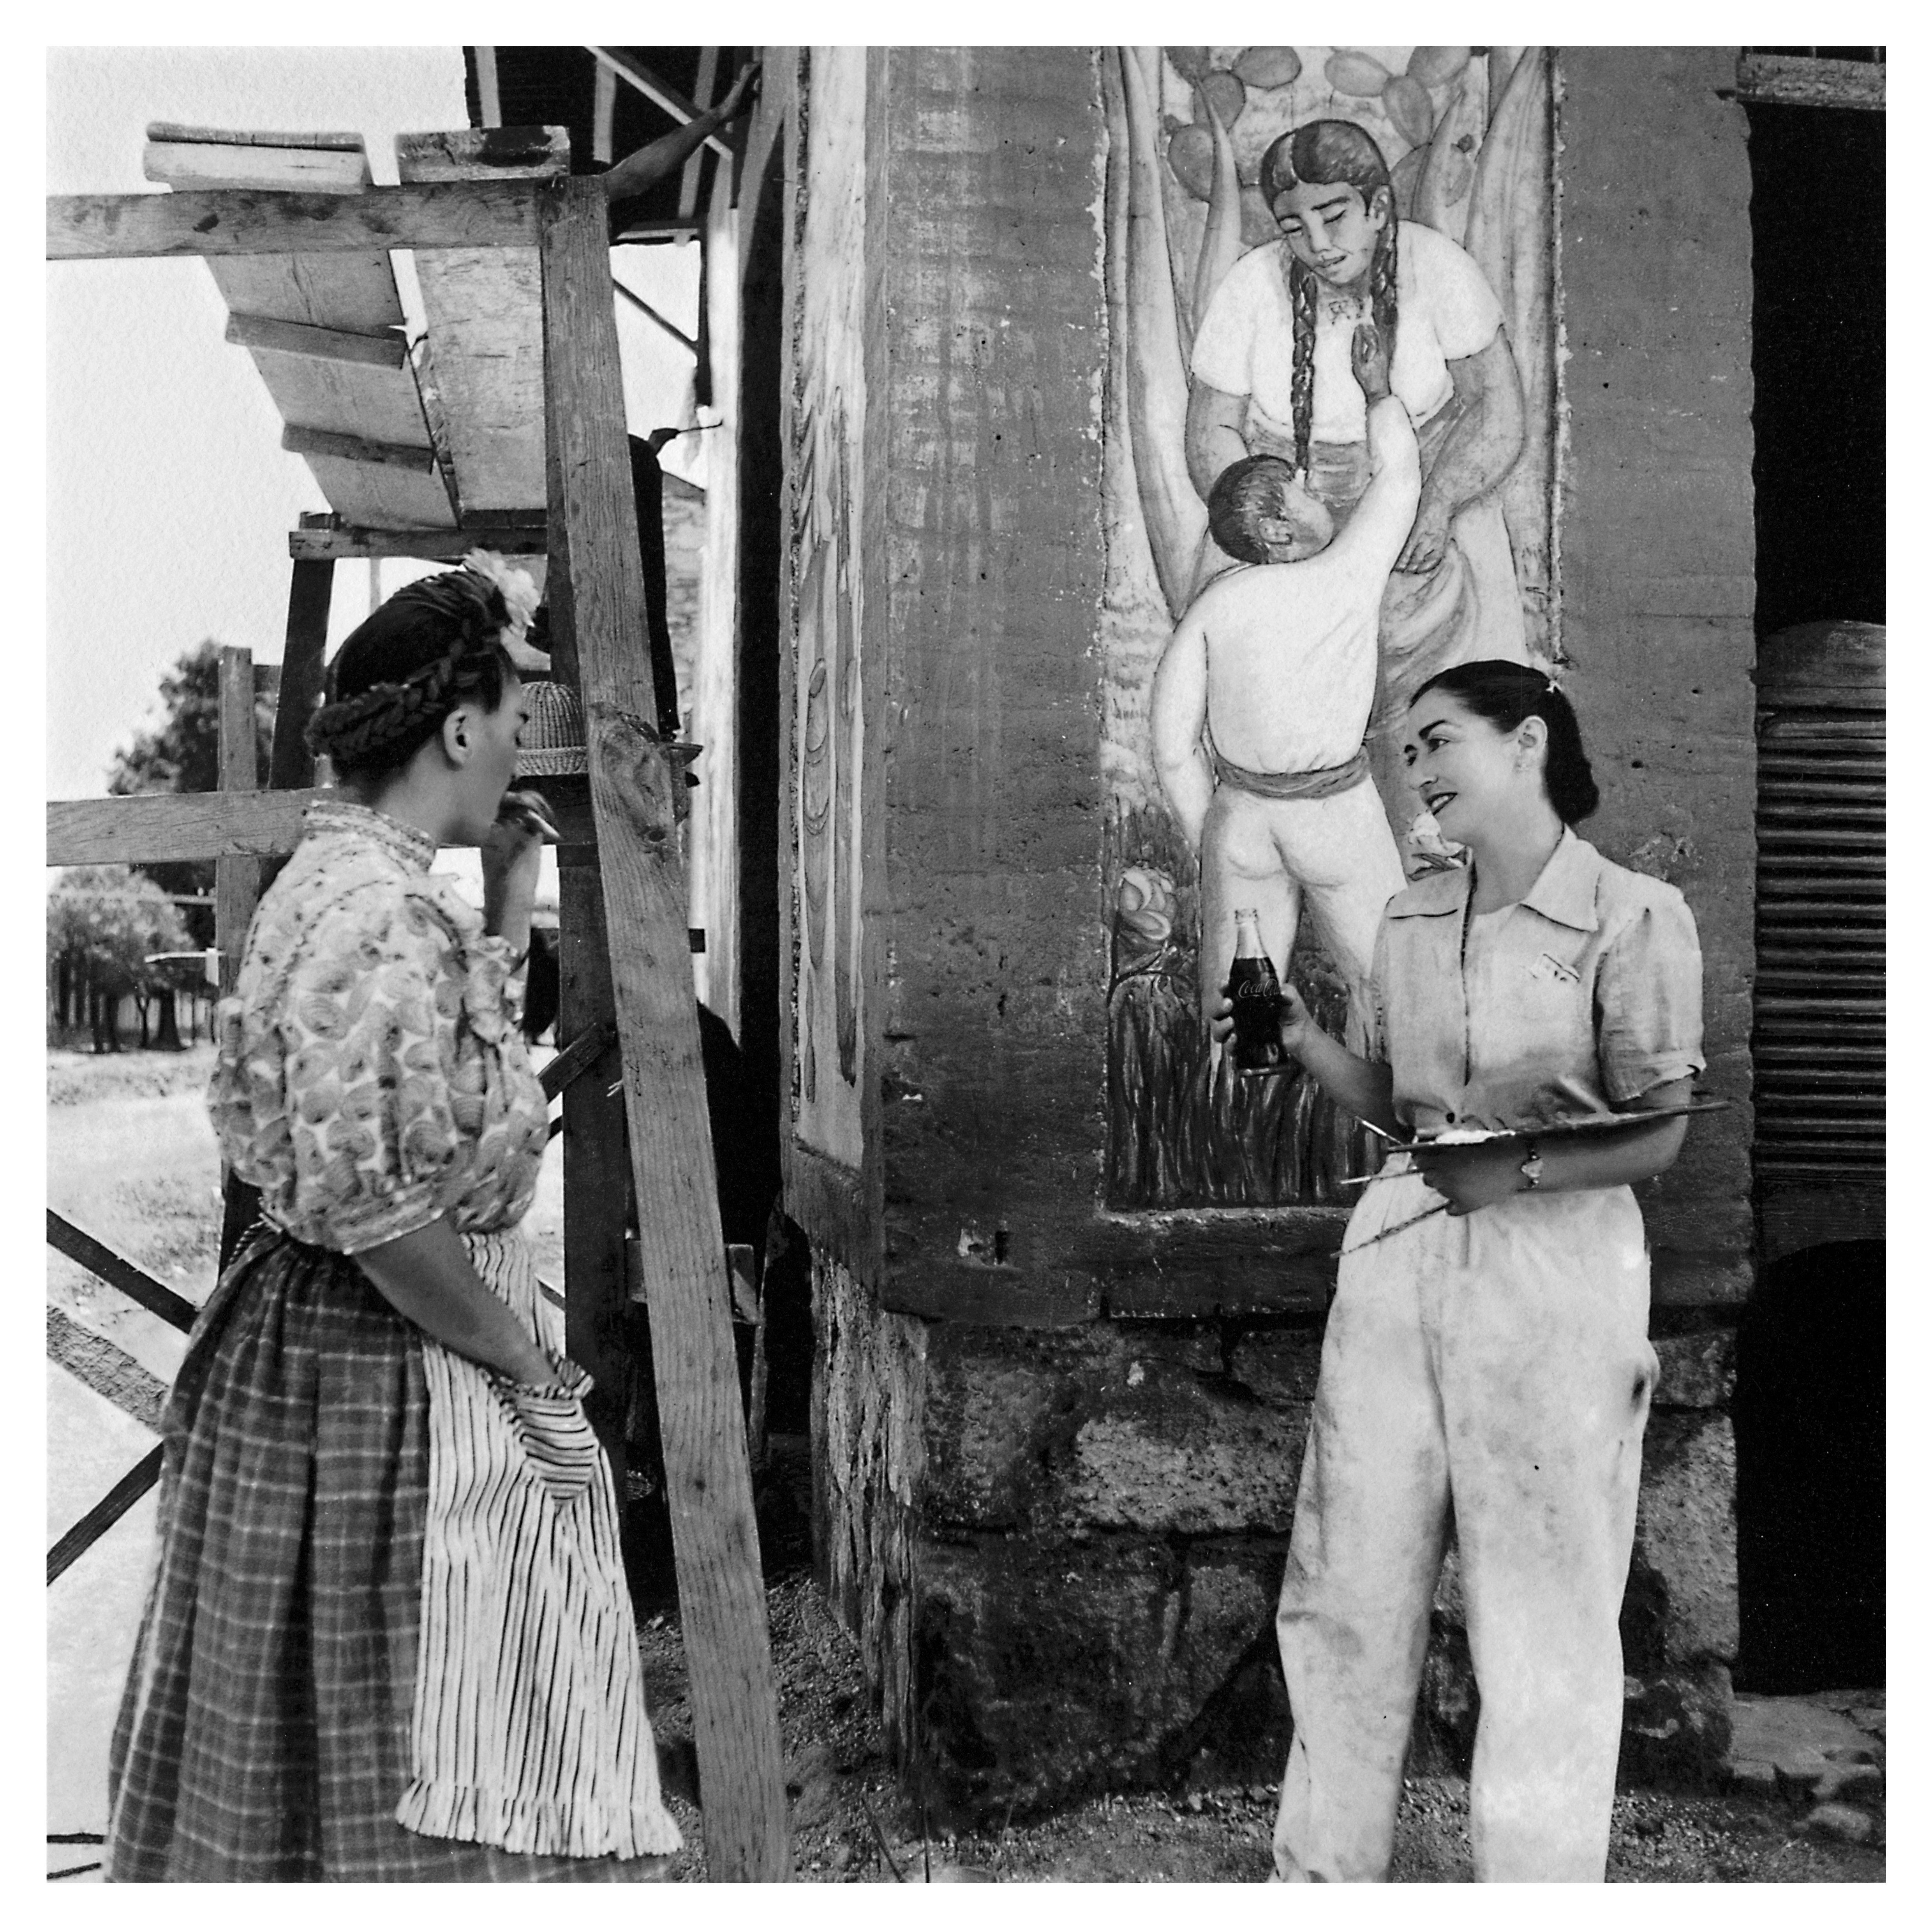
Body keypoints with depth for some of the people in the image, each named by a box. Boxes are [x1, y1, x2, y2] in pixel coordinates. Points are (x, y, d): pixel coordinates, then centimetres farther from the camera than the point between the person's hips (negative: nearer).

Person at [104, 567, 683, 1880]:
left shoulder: (341, 877, 9)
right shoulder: (383, 914, -23)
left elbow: (459, 1041, 22)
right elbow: (370, 1205, -27)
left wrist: (512, 889, 16)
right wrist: (529, 1363, -17)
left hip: (312, 1338, 10)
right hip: (389, 1369, -10)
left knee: (308, 1743, 22)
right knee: (409, 1756, 3)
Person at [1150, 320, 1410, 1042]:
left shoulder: (1213, 607, -4)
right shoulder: (1347, 579, -10)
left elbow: (1173, 743, -3)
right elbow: (1398, 479, 7)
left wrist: (1205, 838, 8)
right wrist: (1378, 390, 21)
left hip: (1240, 811, 3)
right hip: (1336, 812, -3)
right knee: (1383, 980, 11)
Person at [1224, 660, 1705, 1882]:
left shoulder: (1634, 916, -6)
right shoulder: (1413, 920, 11)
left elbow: (1657, 1139, -6)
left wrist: (1514, 1174, -19)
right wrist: (1305, 1044, 1)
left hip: (1553, 1272, -5)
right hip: (1397, 1261, 5)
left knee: (1546, 1621, 3)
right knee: (1345, 1593, 10)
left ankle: (1538, 1880, 21)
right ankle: (1325, 1870, 26)